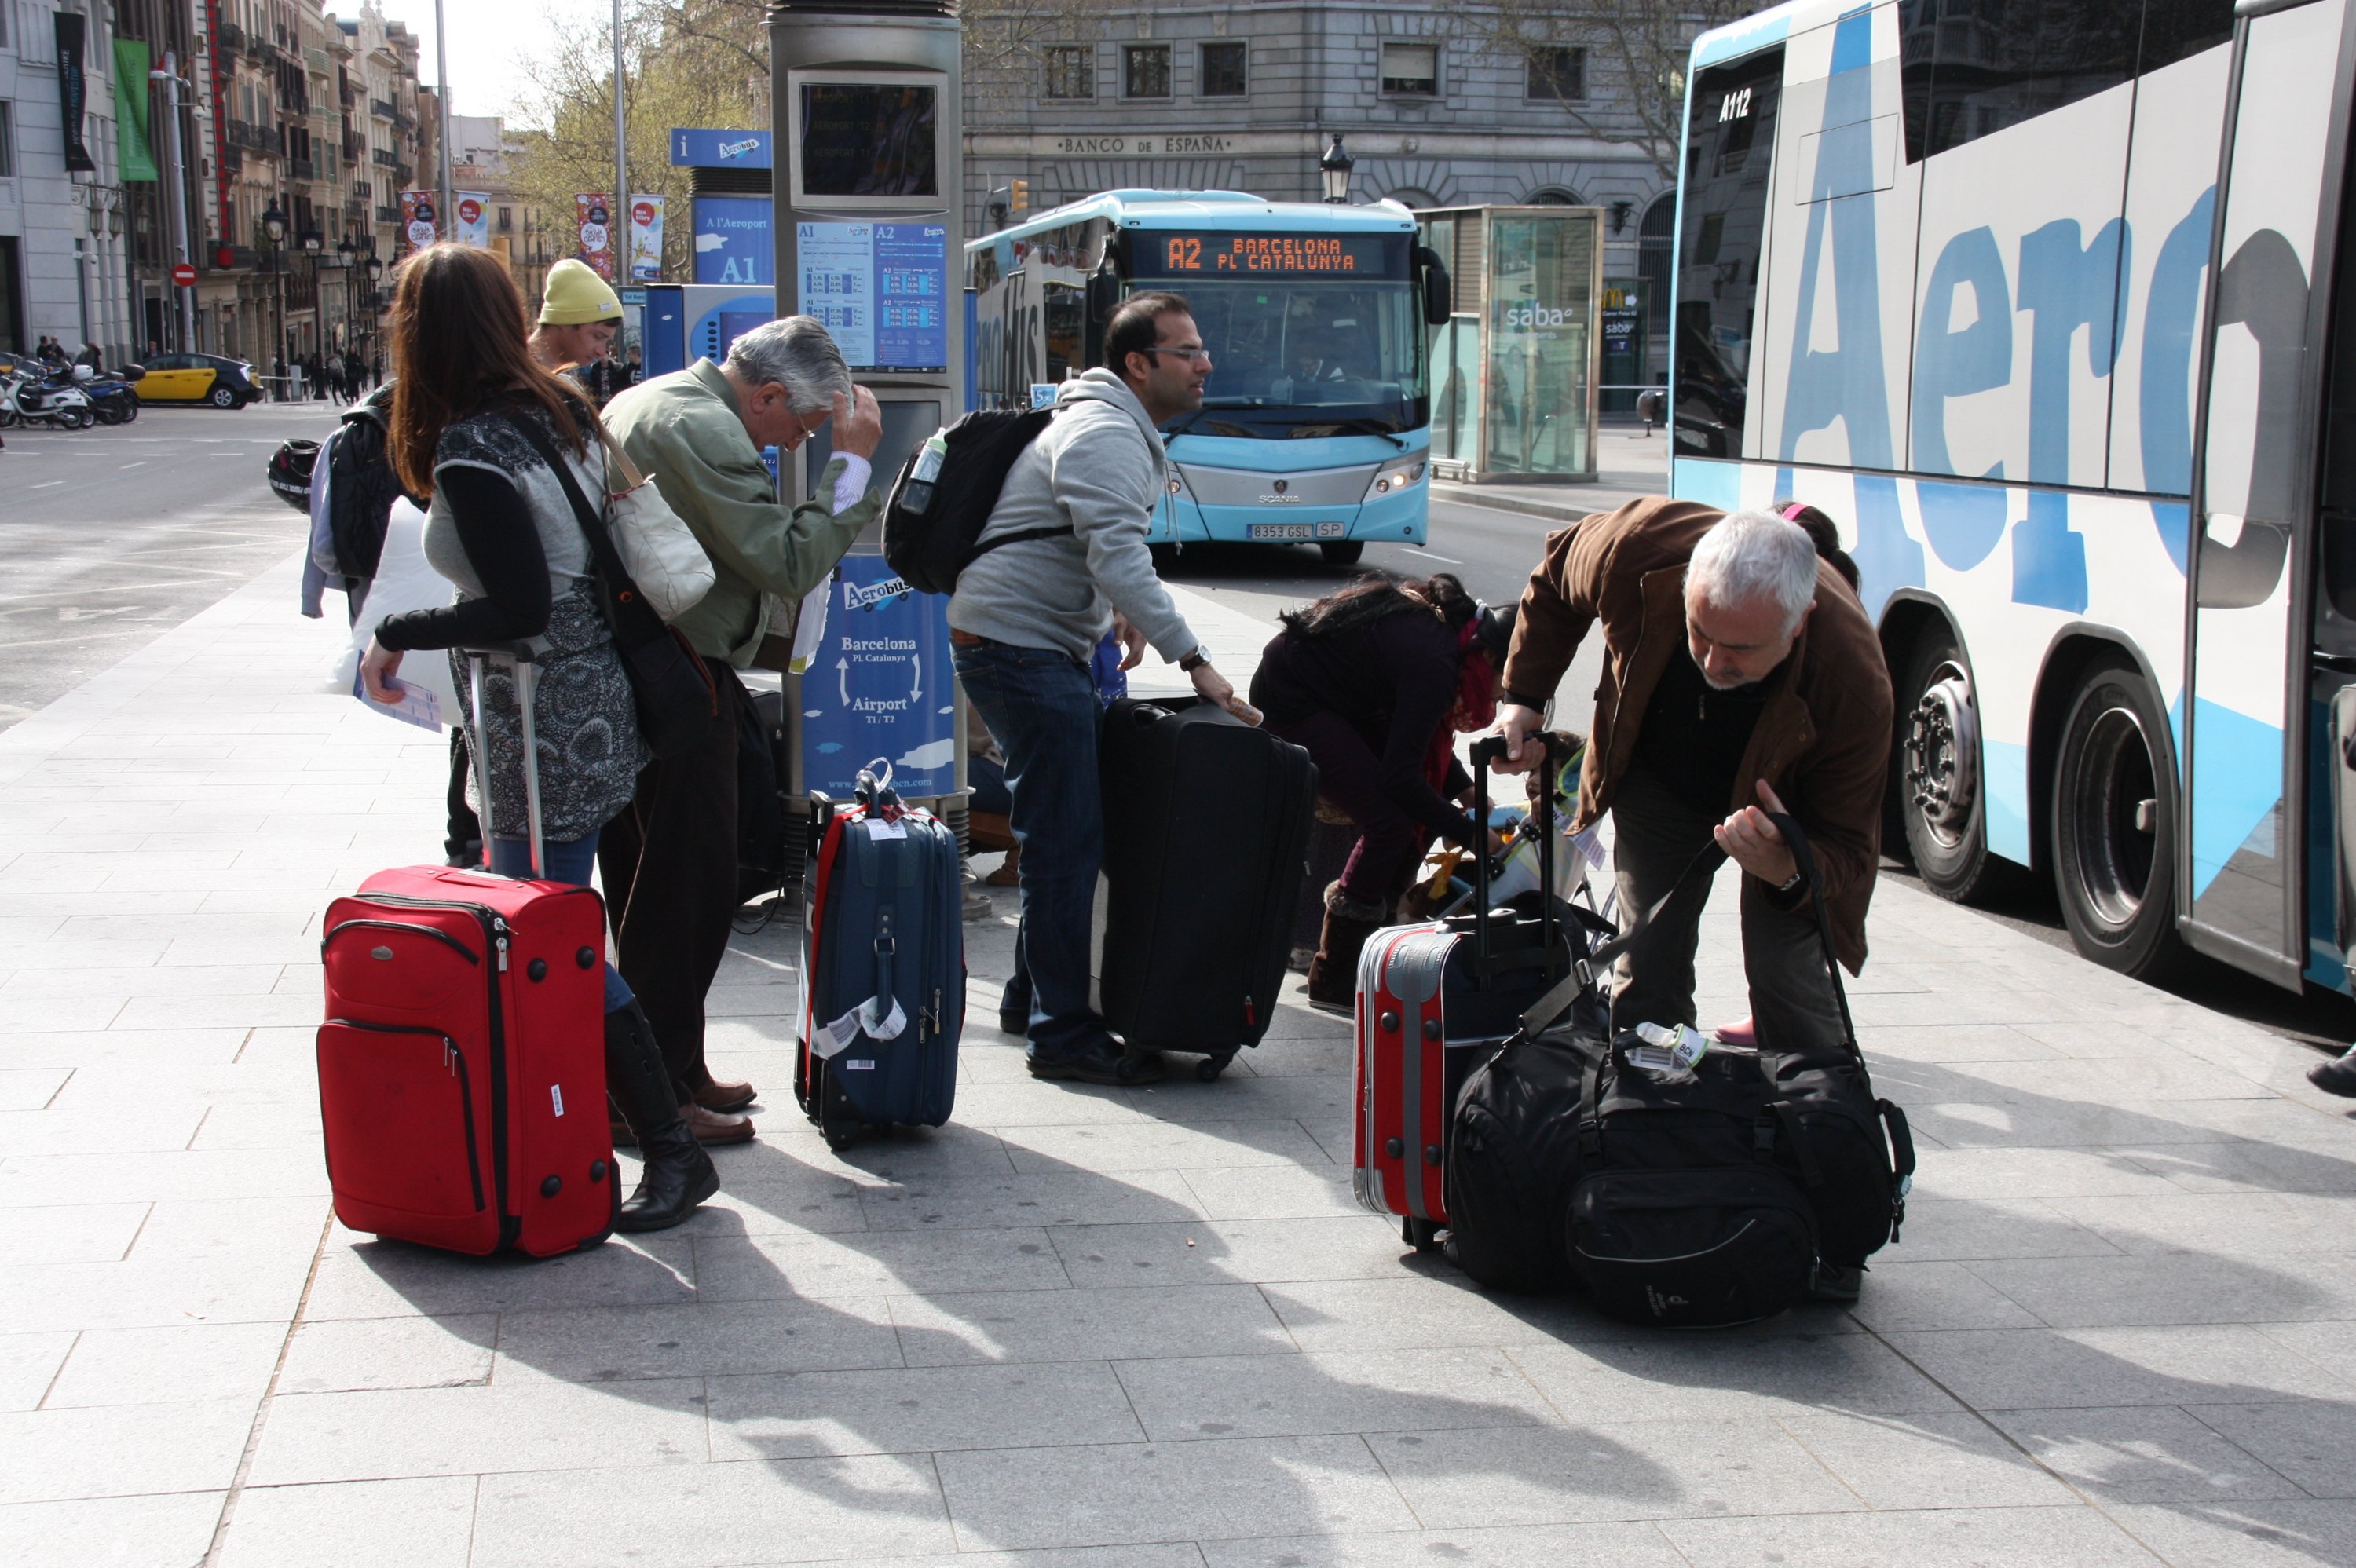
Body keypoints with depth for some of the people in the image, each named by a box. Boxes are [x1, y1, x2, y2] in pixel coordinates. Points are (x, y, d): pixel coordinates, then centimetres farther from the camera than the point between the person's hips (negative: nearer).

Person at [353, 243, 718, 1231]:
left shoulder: (470, 456, -20)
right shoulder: (558, 410, 6)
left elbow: (519, 608, -22)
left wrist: (400, 633, -11)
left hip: (544, 724, -9)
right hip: (596, 696, 9)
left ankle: (672, 1151, 0)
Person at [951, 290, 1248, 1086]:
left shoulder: (1123, 431, 17)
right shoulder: (1105, 436, -17)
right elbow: (1120, 562, -27)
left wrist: (1122, 613, 12)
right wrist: (1194, 660, -29)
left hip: (1042, 646, 11)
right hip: (1019, 645, -11)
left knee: (1063, 832, 16)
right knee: (1067, 839, -10)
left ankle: (1031, 997, 27)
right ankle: (1063, 1033, -5)